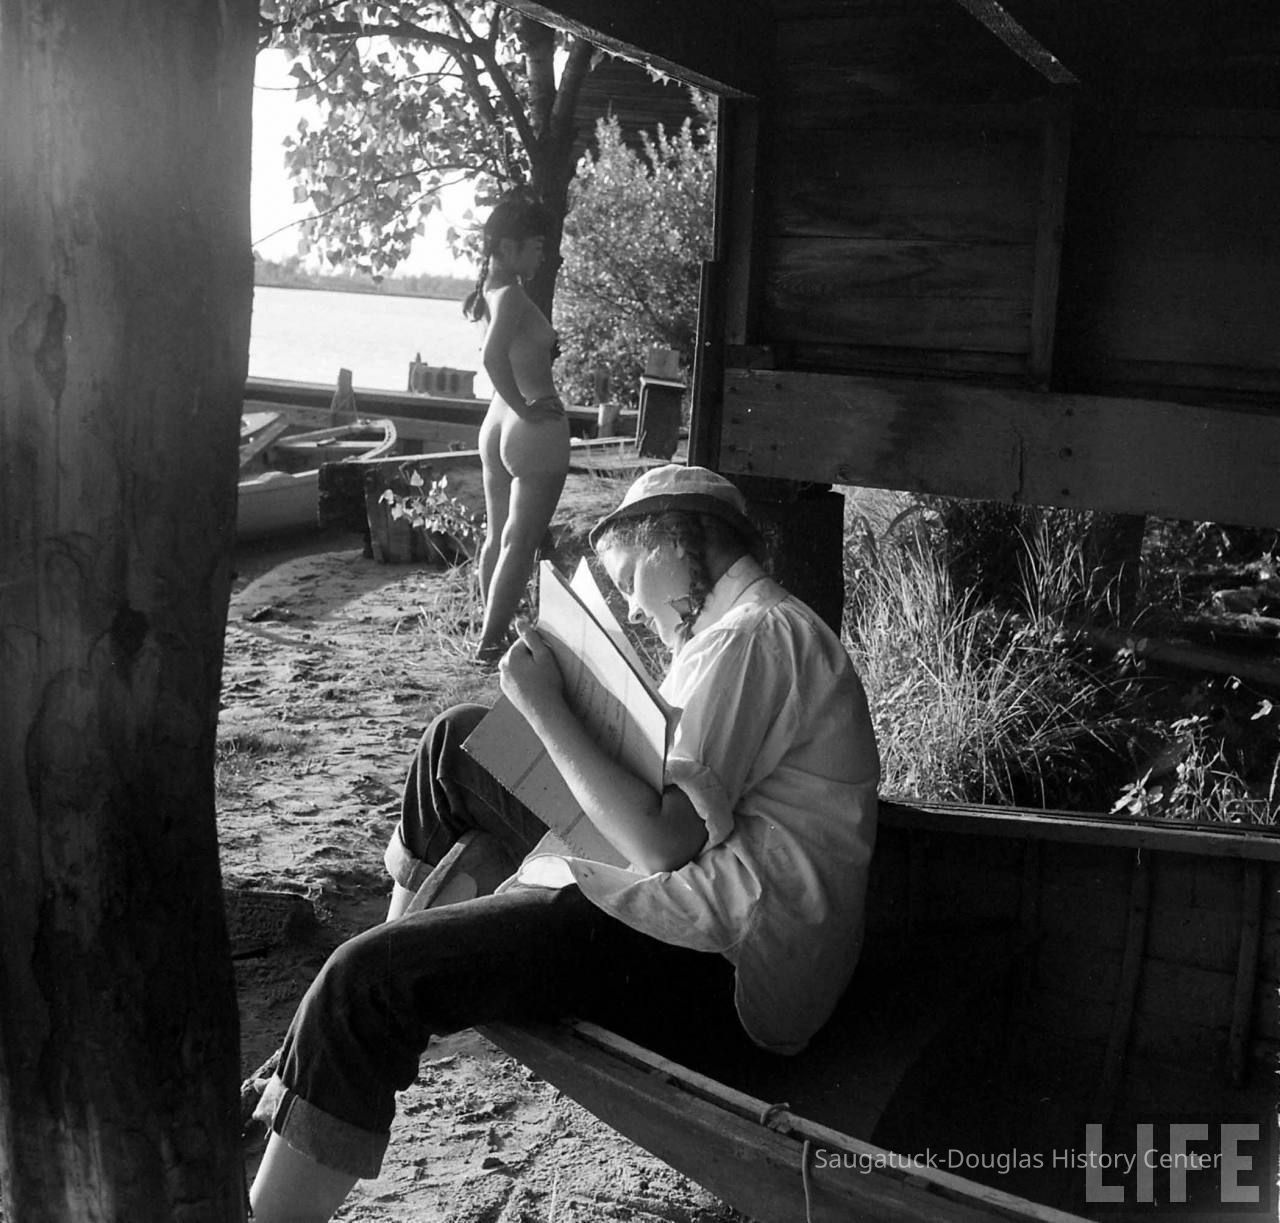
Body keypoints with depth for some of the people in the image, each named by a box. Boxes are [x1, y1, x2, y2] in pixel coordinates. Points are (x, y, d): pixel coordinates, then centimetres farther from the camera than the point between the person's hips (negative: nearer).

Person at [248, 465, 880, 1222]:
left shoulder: (754, 636, -16)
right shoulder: (747, 627, 17)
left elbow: (665, 843, -24)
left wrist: (546, 707, -16)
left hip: (716, 965, -11)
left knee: (367, 982, -20)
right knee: (461, 741, 16)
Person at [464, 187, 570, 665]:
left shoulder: (492, 291, 7)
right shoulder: (512, 296, -18)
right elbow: (493, 357, -32)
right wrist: (524, 407, -23)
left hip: (497, 422, 10)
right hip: (534, 427, -10)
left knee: (497, 537, 16)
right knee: (520, 544, -3)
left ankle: (493, 633, 26)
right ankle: (491, 641, -1)